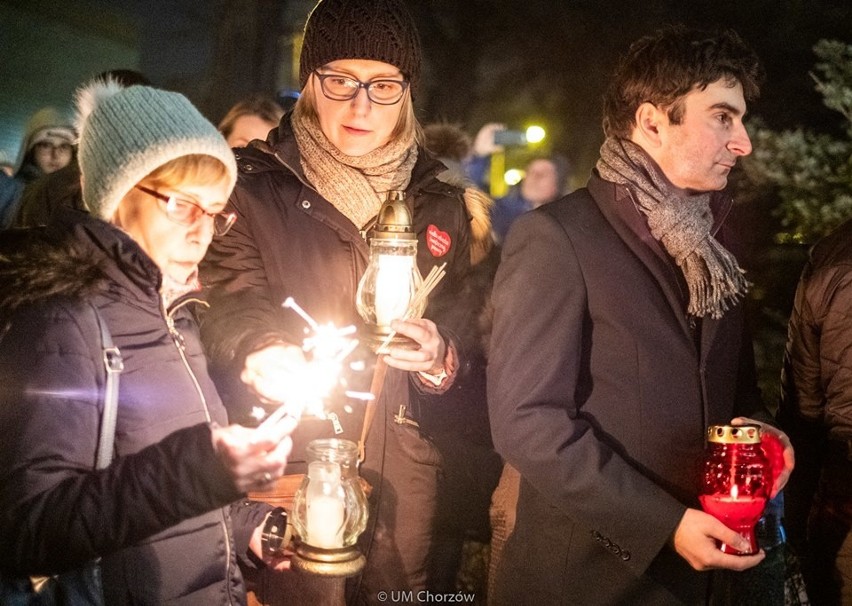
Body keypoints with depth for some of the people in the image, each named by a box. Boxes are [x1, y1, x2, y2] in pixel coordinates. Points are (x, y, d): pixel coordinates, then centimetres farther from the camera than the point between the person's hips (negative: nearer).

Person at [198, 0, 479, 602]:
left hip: (402, 481, 3)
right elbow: (228, 304, -9)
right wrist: (259, 356, -30)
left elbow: (464, 337, 11)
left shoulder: (441, 207, 8)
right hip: (287, 470, -3)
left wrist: (439, 358, -11)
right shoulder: (253, 187, -2)